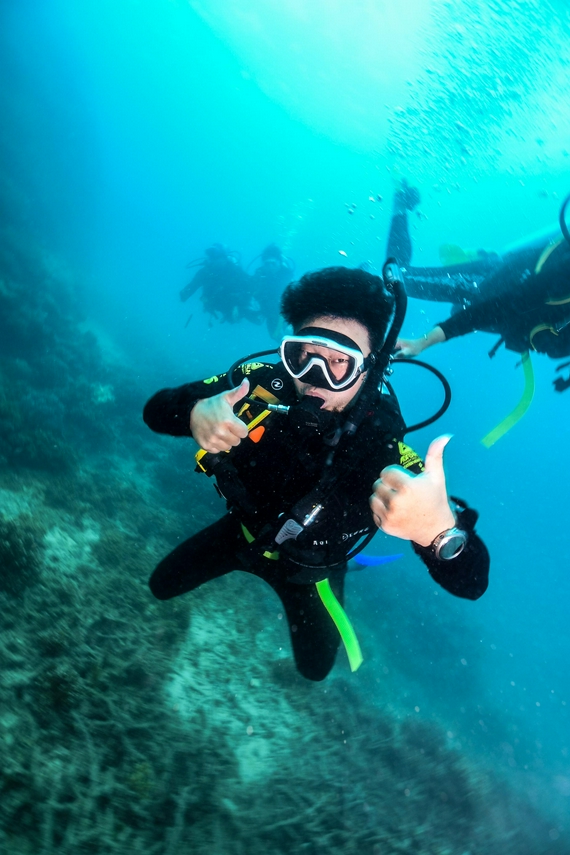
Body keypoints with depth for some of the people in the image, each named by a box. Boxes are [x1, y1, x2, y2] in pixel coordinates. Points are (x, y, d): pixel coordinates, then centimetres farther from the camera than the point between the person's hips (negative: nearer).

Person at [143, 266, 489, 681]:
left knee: (315, 667, 22)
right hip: (244, 528, 2)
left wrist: (439, 530, -67)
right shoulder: (263, 383, -32)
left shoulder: (383, 451, -40)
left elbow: (470, 581, -42)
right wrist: (194, 413, -47)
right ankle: (244, 561, 46)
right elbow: (157, 409, -22)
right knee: (162, 585, 21)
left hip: (309, 566, -1)